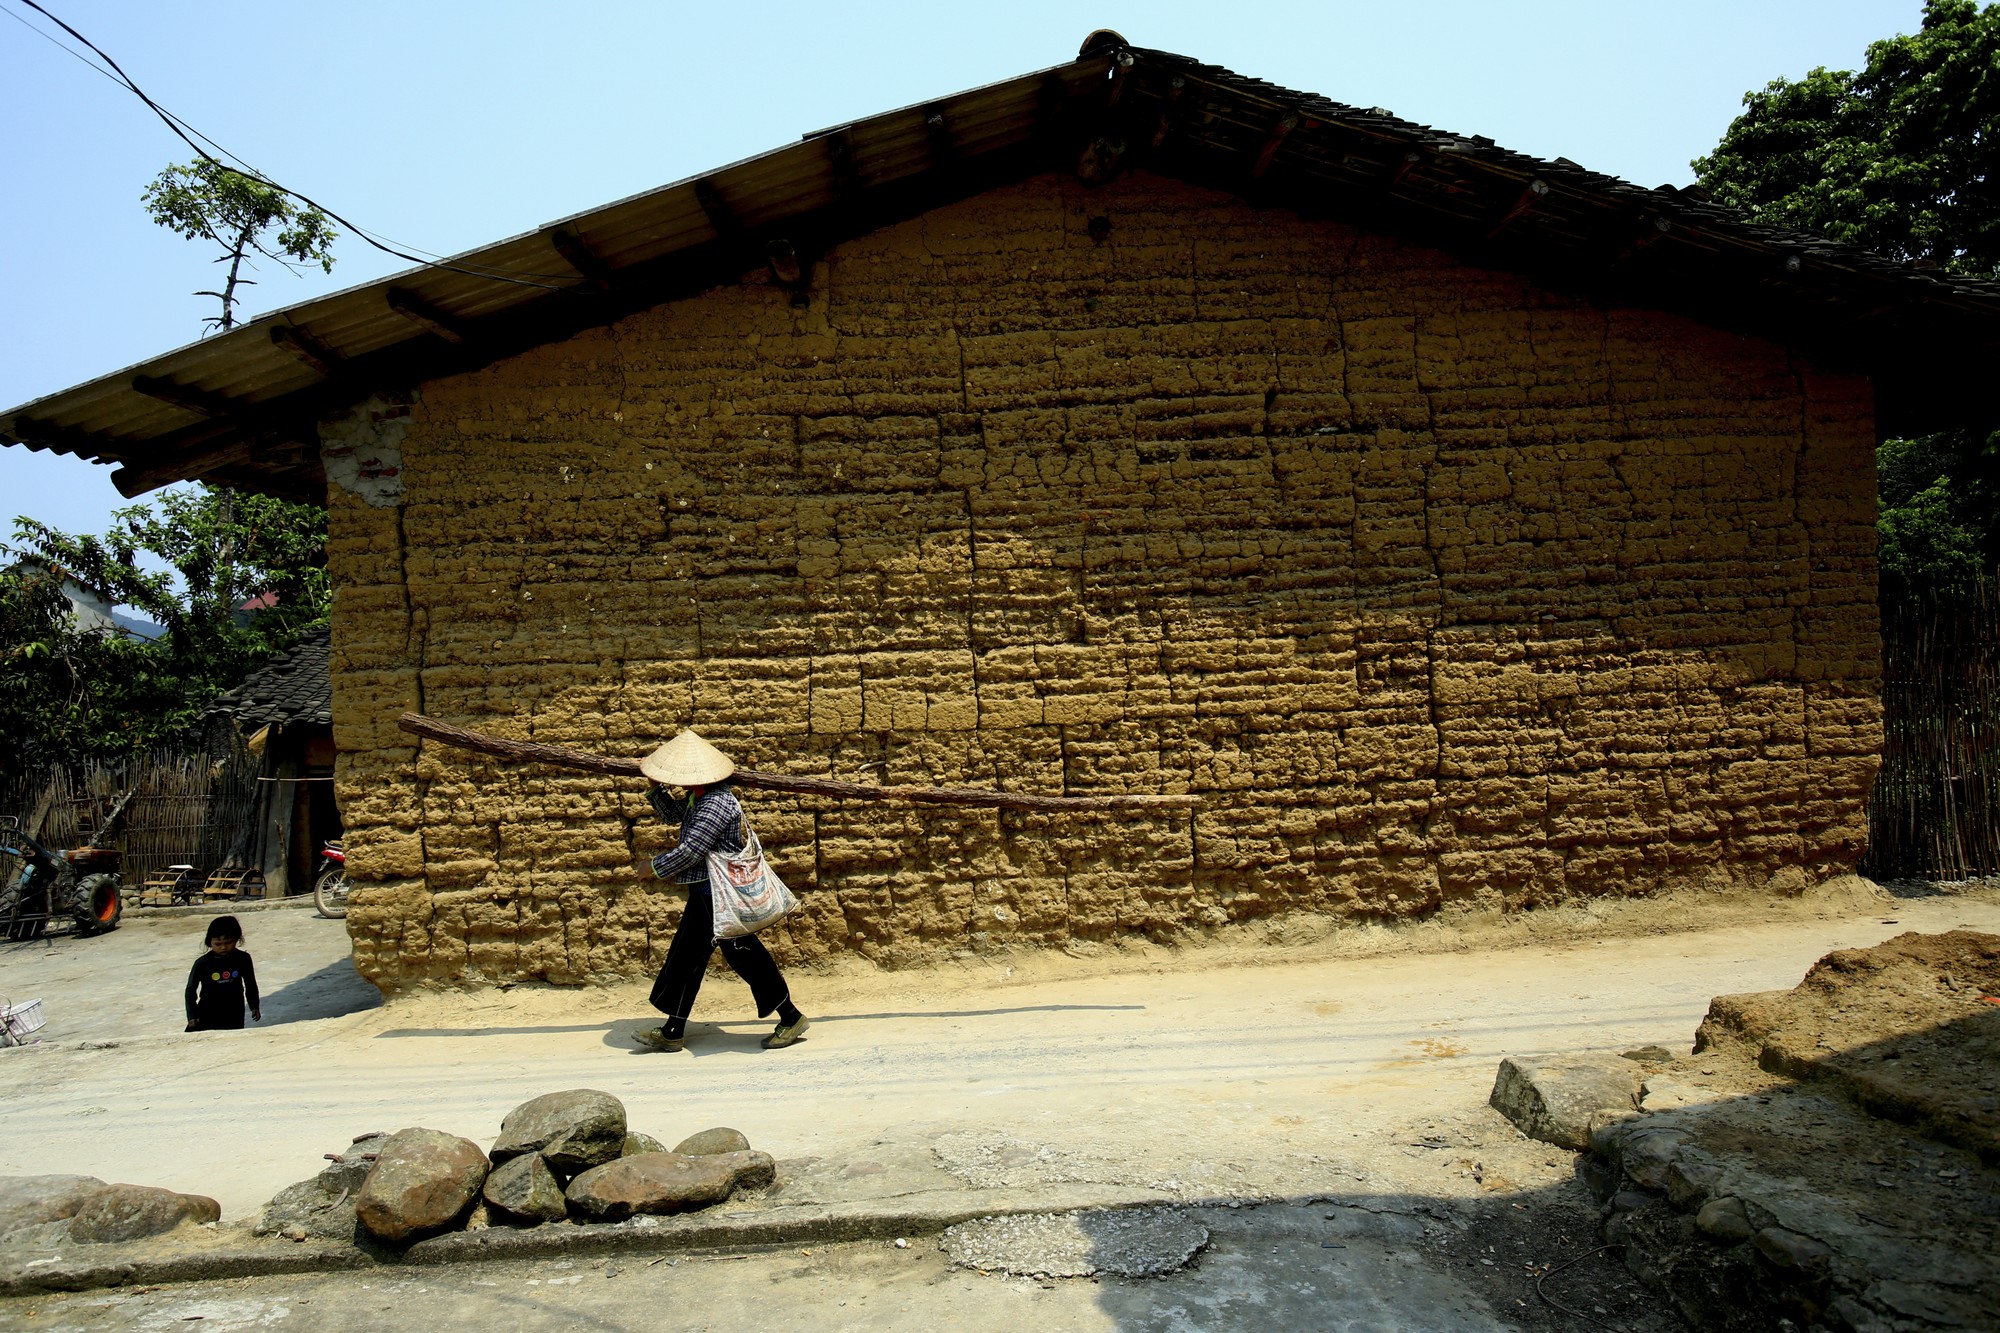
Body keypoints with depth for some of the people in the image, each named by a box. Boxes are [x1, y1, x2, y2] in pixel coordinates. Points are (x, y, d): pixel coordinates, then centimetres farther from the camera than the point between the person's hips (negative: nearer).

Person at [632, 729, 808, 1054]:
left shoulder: (716, 804, -25)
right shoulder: (698, 797, 7)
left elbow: (691, 850, -26)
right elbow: (671, 813, 25)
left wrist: (655, 867, -10)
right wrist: (655, 786, 9)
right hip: (705, 891, 11)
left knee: (743, 954, -2)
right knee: (685, 956, 14)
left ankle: (791, 1018, 11)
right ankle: (672, 1033, 23)